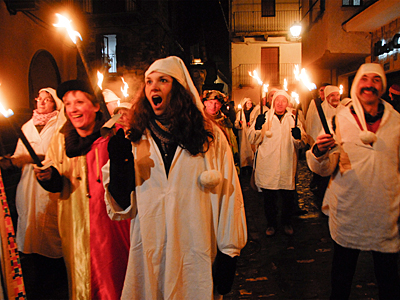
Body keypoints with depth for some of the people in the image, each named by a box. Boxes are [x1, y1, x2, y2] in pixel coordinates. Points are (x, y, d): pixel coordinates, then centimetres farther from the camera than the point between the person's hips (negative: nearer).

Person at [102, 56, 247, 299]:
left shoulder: (210, 137, -6)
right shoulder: (136, 139, 0)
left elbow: (228, 196, -4)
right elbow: (123, 207, -1)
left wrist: (229, 253, -2)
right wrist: (118, 162, -16)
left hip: (197, 259, -1)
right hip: (148, 258, 2)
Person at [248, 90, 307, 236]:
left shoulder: (293, 119, 11)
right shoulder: (264, 118, 7)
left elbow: (302, 143, 6)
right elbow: (253, 139, 2)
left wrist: (298, 135, -15)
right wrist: (258, 127, -15)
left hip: (287, 164, 1)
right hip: (268, 164, -1)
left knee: (288, 197, 9)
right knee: (269, 197, 7)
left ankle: (287, 223, 31)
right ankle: (271, 223, 27)